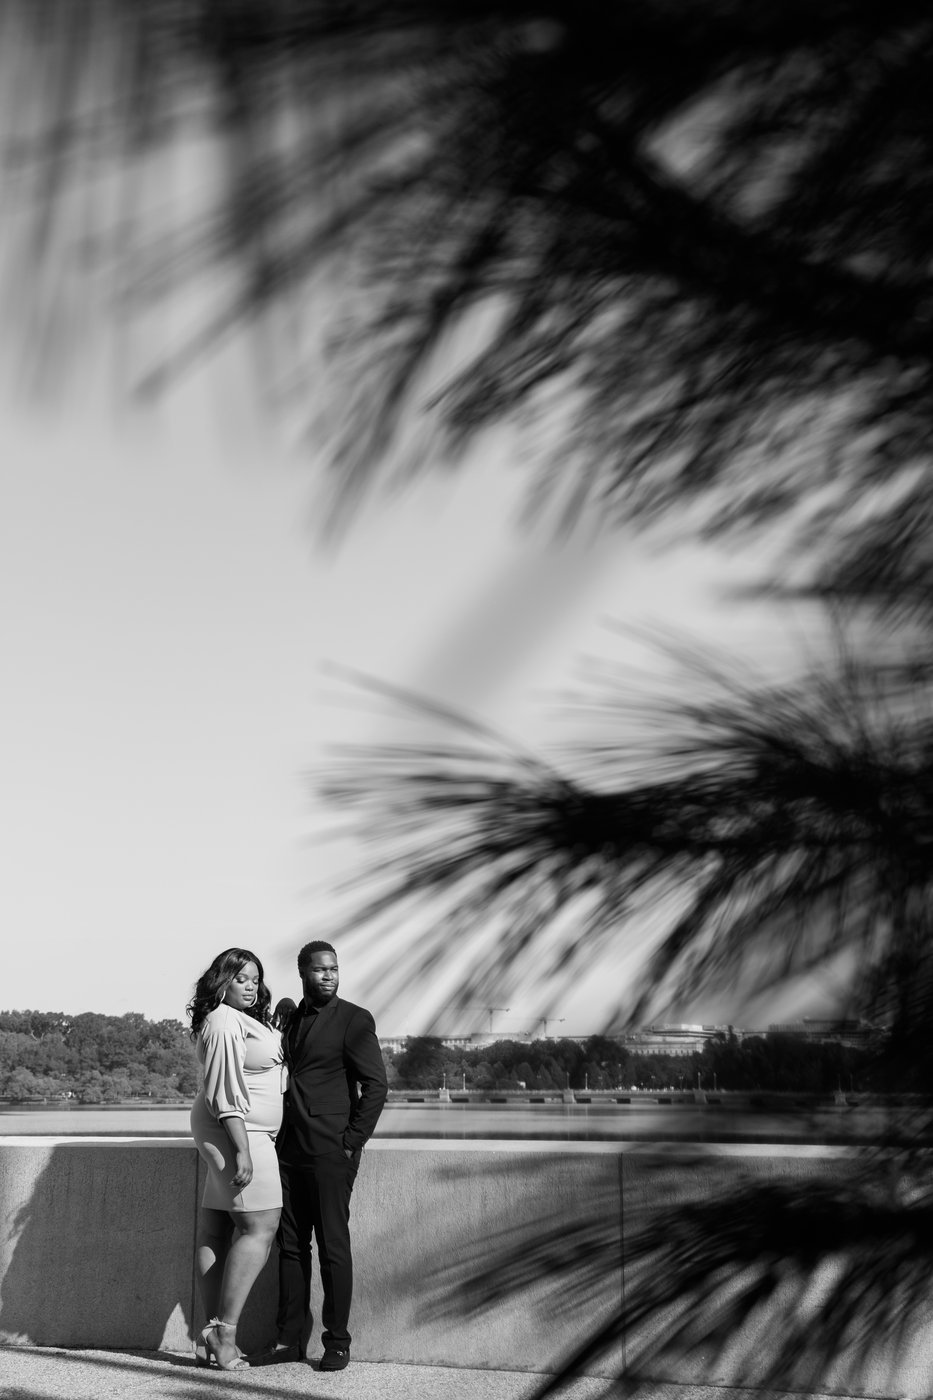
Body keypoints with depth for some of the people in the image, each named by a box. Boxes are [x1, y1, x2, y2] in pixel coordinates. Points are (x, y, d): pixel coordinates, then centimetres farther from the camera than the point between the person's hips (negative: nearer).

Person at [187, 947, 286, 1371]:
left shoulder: (248, 1021, 17)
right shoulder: (225, 1024, -14)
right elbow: (226, 1094, -20)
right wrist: (242, 1150, -22)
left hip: (243, 1133, 10)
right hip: (237, 1132, -10)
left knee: (216, 1231, 9)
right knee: (260, 1228, -11)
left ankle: (213, 1339, 13)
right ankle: (224, 1332, -8)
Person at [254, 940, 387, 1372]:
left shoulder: (354, 1020, -5)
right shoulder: (290, 1020, 14)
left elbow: (376, 1085, -9)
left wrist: (351, 1141, -12)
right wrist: (275, 1138, 12)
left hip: (331, 1152, -6)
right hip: (290, 1151, 6)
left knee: (333, 1246, -1)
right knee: (290, 1245, 9)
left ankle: (337, 1342, 8)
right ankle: (288, 1338, 17)